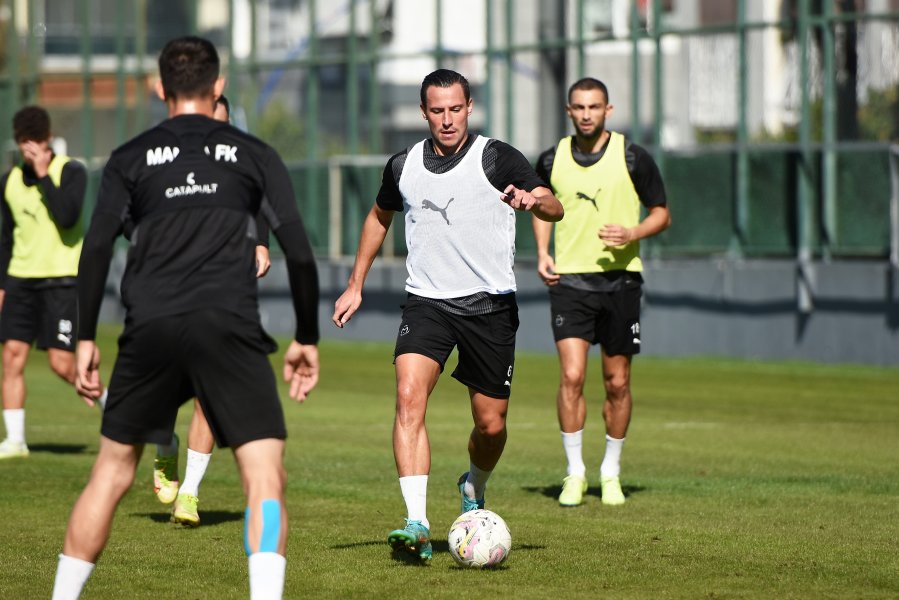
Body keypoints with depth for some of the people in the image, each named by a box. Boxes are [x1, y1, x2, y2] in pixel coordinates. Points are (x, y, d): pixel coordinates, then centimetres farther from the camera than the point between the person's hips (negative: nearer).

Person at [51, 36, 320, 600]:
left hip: (151, 329, 2)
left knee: (112, 472, 15)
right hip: (229, 327, -2)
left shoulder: (131, 158, 14)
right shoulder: (254, 154, 13)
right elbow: (299, 252, 7)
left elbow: (97, 248, 3)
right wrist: (307, 339, 14)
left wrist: (86, 339, 7)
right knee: (266, 474, -4)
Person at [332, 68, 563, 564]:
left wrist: (534, 200, -36)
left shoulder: (496, 159, -5)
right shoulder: (403, 167, 6)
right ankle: (417, 525, -28)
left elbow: (555, 209, -13)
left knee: (491, 424, 4)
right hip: (427, 301, 2)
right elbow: (379, 217, 25)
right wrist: (355, 286, 23)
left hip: (490, 304, -1)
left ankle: (474, 489, 41)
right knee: (409, 397, -23)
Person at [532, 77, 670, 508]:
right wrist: (543, 253, 4)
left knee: (617, 382, 5)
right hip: (569, 279, 1)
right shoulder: (551, 161, 4)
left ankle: (611, 472, 21)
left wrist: (632, 234, -16)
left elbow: (661, 214, 4)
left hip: (620, 277, 0)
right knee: (571, 376, -13)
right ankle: (574, 473, -2)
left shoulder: (633, 158, -2)